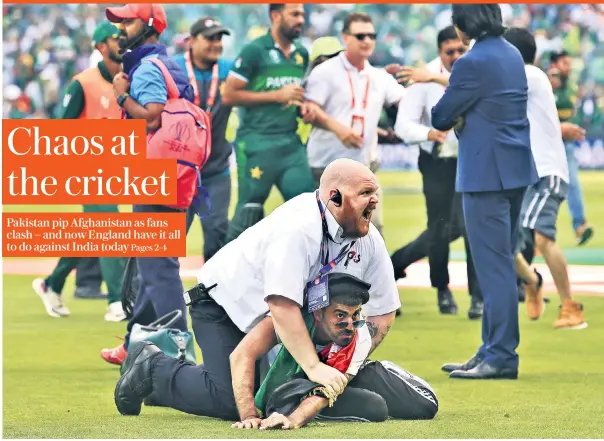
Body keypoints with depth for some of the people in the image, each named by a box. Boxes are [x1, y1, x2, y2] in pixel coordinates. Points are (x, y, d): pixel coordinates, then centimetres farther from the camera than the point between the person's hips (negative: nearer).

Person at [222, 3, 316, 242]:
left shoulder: (302, 54, 12)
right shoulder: (255, 51, -8)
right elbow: (229, 95, -12)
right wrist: (277, 96, -16)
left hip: (291, 144, 6)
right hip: (257, 144, -6)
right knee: (249, 211, -2)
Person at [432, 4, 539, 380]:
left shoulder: (473, 63, -17)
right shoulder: (512, 54, 10)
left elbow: (441, 118, -9)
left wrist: (454, 119, 13)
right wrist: (462, 117, 1)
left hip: (487, 176, -9)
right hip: (515, 170, 9)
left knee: (494, 267, -6)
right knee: (501, 263, 14)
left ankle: (501, 357, -4)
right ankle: (493, 351, 19)